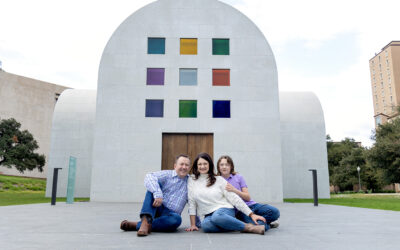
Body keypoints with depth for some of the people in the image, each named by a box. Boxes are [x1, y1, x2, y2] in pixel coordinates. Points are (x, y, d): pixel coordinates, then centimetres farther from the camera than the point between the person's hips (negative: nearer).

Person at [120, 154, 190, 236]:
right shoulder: (167, 175, 2)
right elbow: (149, 177, -18)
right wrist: (158, 194, -34)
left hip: (169, 215, 2)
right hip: (156, 209, -1)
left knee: (177, 219, -35)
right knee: (155, 184, -23)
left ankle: (137, 225, -27)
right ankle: (145, 221, -37)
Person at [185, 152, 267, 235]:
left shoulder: (219, 180, 2)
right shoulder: (192, 180, 5)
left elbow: (234, 198, -1)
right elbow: (192, 202, 5)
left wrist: (251, 214, -8)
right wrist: (193, 224, -1)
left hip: (225, 210, -1)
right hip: (209, 215, 2)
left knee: (216, 216, -38)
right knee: (205, 225, -35)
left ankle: (248, 227, -22)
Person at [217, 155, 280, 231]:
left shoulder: (239, 177, 7)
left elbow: (248, 197, 1)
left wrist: (234, 190, -13)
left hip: (250, 205, 3)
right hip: (239, 210, -2)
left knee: (275, 212, -22)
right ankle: (267, 224, 1)